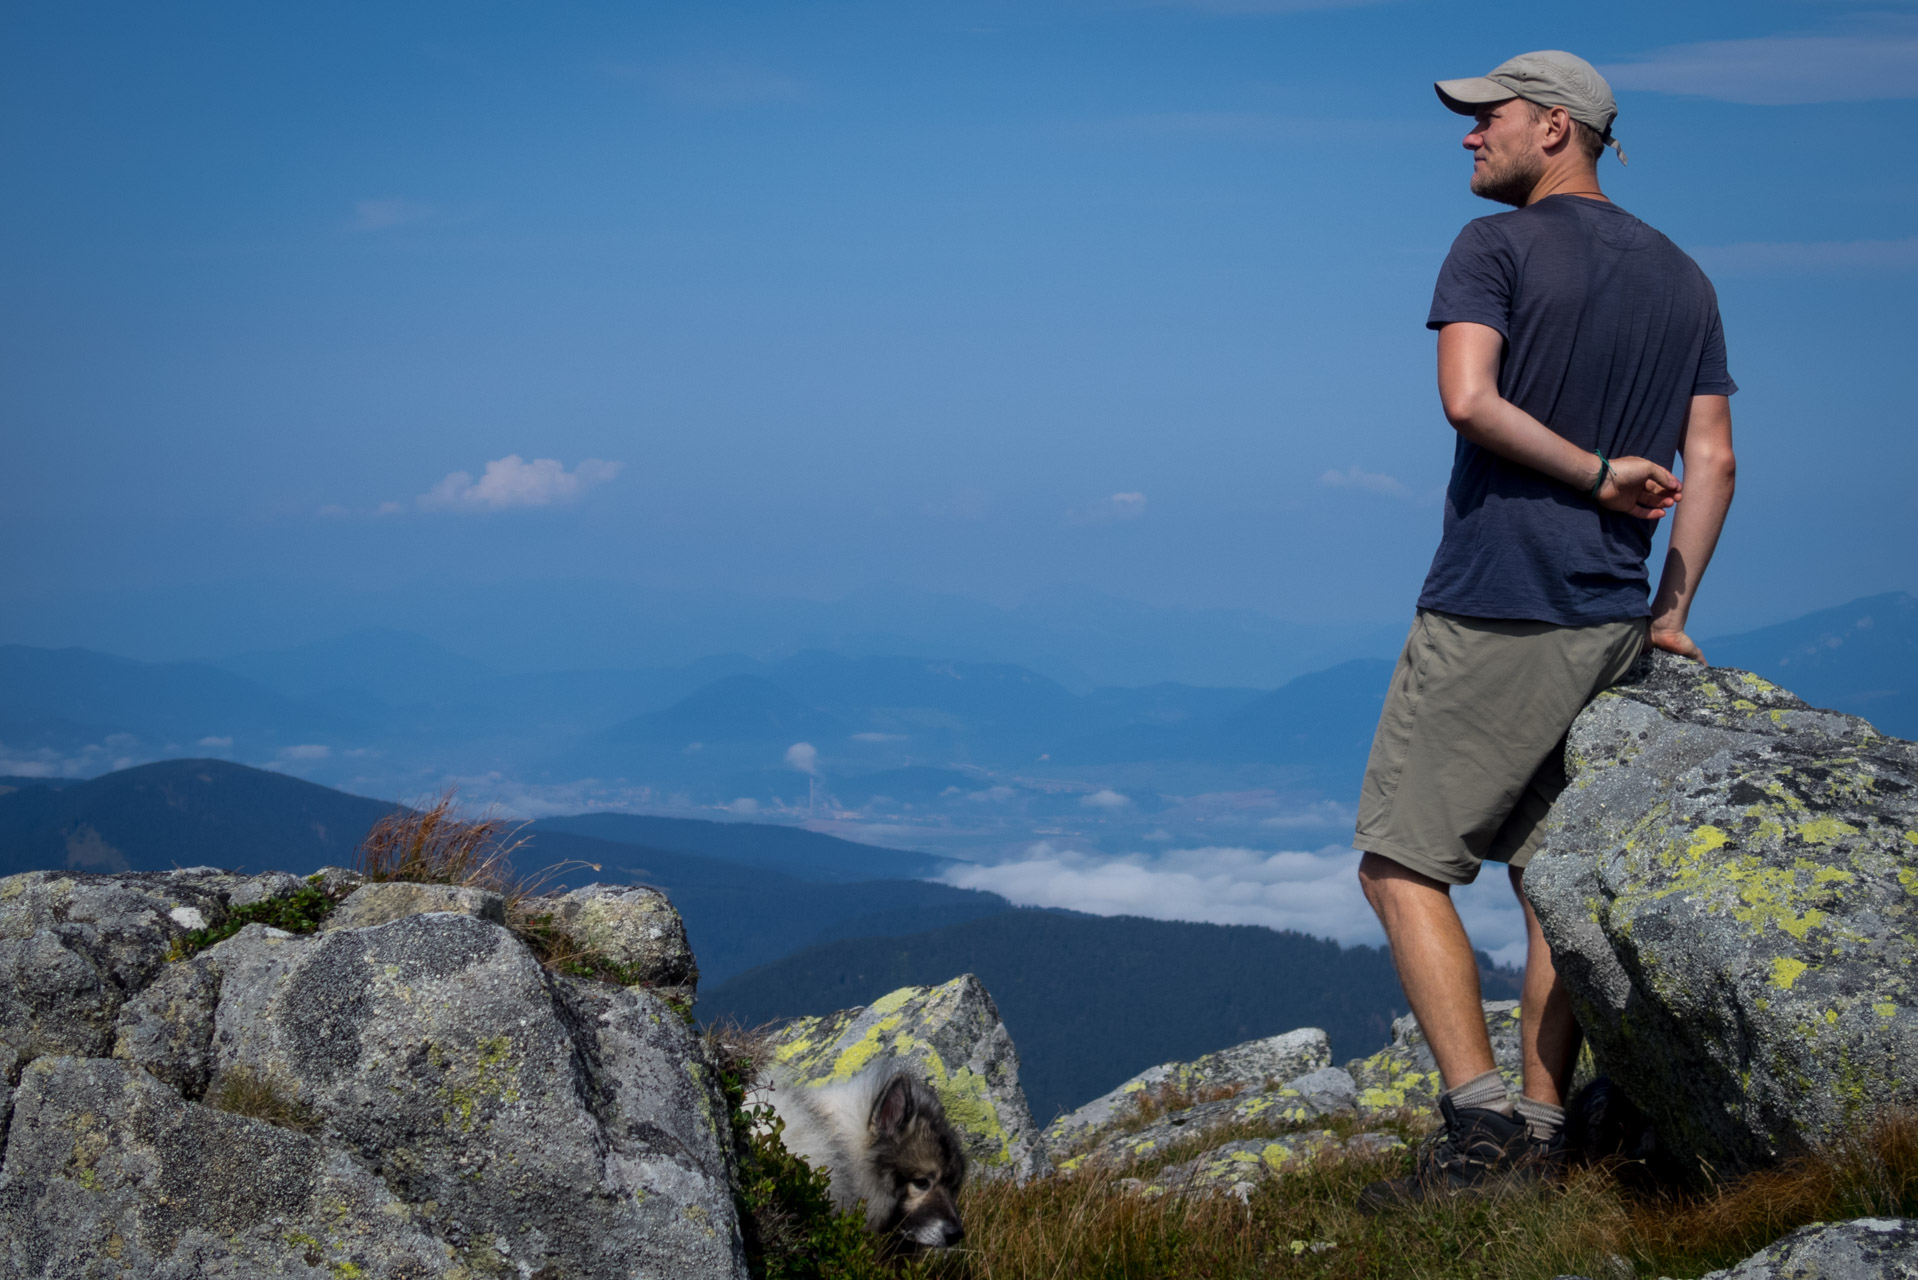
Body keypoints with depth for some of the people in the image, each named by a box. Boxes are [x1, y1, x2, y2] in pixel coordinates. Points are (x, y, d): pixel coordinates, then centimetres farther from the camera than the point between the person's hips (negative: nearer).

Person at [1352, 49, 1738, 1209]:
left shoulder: (1497, 248, -5)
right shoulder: (1684, 280, 14)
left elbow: (1470, 400, -21)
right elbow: (1712, 461, 10)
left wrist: (1596, 471, -10)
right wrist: (1672, 612, 12)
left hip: (1490, 612, -7)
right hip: (1612, 626, 7)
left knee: (1403, 862, -1)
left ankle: (1481, 1121, -11)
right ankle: (1543, 1136, 10)